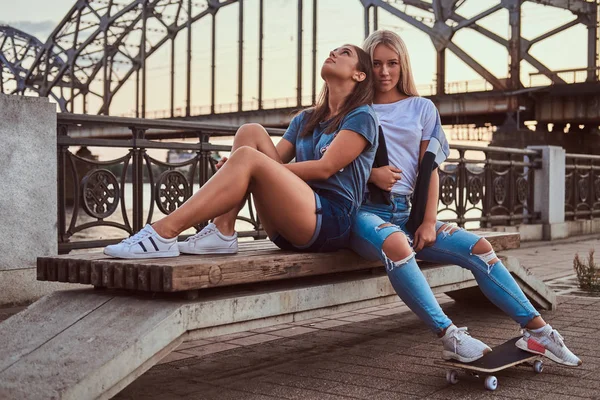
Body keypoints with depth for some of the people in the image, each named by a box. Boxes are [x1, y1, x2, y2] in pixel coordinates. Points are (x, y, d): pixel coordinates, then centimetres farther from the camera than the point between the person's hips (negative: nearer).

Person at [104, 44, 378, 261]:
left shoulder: (361, 117, 3)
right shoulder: (305, 120, 24)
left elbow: (325, 168, -10)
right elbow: (276, 160, 11)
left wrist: (254, 167, -14)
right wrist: (234, 169, -11)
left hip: (332, 223, -6)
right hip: (292, 228, 6)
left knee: (249, 156, -25)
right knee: (251, 132, -8)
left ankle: (165, 232, -28)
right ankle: (222, 233, -20)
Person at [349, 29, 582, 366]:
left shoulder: (421, 109, 16)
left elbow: (429, 169, 9)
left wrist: (429, 221, -4)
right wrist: (369, 173, -14)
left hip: (406, 211, 4)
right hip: (364, 209, -4)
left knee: (479, 247, -15)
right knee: (395, 243, -39)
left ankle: (537, 330, -12)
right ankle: (451, 338, -36)